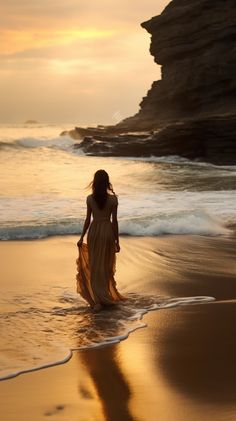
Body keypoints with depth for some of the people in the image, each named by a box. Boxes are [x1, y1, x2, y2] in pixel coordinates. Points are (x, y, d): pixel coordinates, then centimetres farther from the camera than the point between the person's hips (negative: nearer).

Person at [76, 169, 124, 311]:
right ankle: (105, 296, 13)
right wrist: (117, 240, 0)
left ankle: (96, 298, 7)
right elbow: (114, 220, -7)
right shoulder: (113, 199, -9)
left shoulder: (90, 198, -5)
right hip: (107, 231, -1)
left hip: (94, 231, 1)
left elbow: (88, 219, -2)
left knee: (94, 265, 9)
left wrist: (82, 237, 8)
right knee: (105, 265, 10)